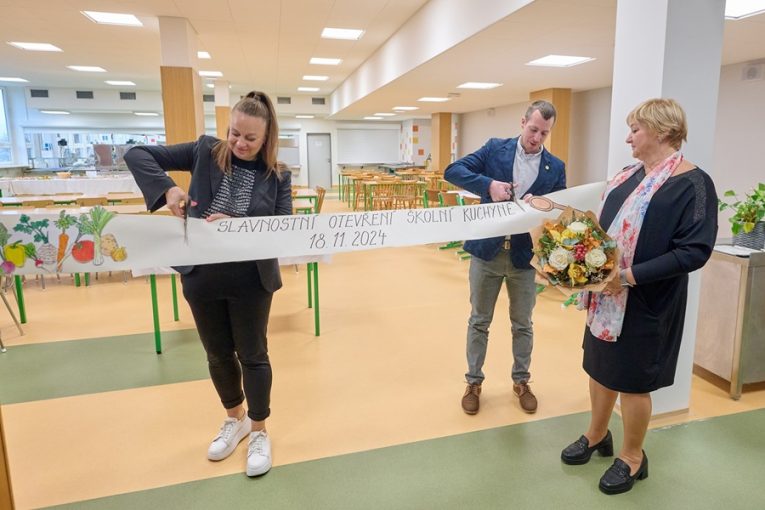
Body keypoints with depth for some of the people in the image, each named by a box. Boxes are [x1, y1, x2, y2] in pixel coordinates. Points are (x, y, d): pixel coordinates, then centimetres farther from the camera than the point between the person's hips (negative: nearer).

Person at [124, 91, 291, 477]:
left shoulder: (277, 176, -4)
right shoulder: (206, 151, -1)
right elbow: (137, 154, 1)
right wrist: (167, 188, -17)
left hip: (251, 277, -2)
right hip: (201, 275, 2)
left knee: (252, 354, 10)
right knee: (218, 354, 16)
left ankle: (259, 431, 30)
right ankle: (235, 419, 41)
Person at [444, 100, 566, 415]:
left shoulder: (556, 167, 1)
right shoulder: (495, 148, -2)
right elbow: (452, 171, -9)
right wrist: (488, 184, -23)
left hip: (525, 256, 1)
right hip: (486, 251, -1)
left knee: (522, 324, 14)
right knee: (479, 321, 11)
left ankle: (521, 381, 34)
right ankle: (473, 382, 27)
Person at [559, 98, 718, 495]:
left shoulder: (692, 183, -15)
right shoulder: (629, 175, 8)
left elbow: (695, 250, -21)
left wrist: (630, 276, -27)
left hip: (645, 302, -7)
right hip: (606, 295, 7)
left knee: (632, 379, 7)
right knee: (600, 367, 18)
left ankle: (632, 457, 30)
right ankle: (597, 435, 40)